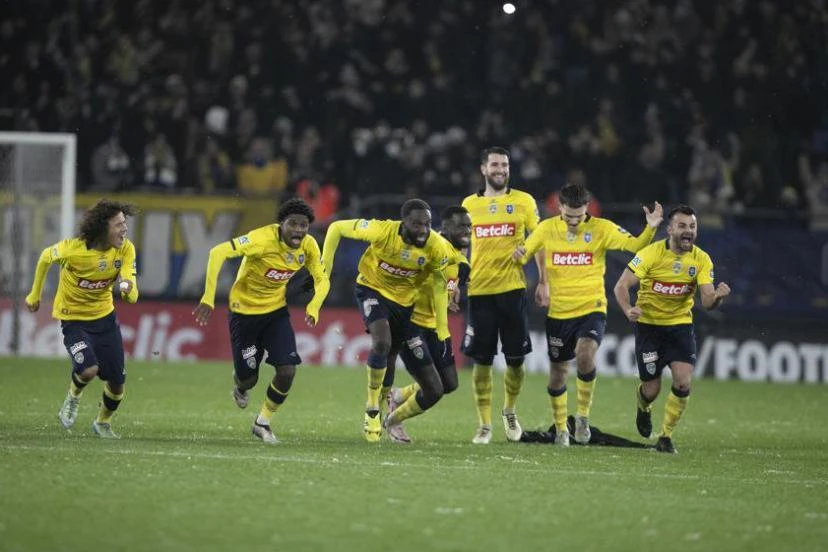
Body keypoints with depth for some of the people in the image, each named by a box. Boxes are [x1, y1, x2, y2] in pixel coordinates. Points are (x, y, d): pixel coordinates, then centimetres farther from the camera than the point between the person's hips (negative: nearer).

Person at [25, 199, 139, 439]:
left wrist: (127, 288, -46)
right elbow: (46, 257, -2)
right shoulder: (73, 249, -26)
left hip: (105, 317, 4)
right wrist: (34, 295, 9)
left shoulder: (126, 249, -16)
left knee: (117, 382, 6)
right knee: (89, 370, -27)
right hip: (73, 318, -4)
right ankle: (73, 396, 10)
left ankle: (103, 422, 37)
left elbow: (132, 297, -20)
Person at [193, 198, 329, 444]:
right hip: (245, 310, -4)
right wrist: (208, 298, -39)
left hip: (277, 311, 4)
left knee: (287, 371, -12)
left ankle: (263, 423, 13)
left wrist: (313, 308, -19)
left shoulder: (309, 246, -13)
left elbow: (322, 280, 2)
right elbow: (218, 253, -35)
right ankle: (241, 385, 47)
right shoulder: (264, 239, -30)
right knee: (248, 377, 5)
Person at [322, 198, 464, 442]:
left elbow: (439, 285, -4)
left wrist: (443, 331, -2)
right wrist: (325, 265, -12)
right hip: (373, 290, -3)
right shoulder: (383, 231, -28)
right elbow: (337, 228, -15)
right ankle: (372, 409, -16)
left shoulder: (436, 246, -19)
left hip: (405, 302, 3)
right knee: (382, 341, -35)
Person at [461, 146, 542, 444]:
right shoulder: (469, 204, 9)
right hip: (479, 290, 1)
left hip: (512, 288, -1)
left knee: (515, 359, 1)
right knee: (481, 360, 0)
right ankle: (484, 424, 8)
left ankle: (509, 411, 26)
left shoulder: (523, 201, 4)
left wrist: (544, 282, -3)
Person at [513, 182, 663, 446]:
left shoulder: (602, 229, -5)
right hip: (558, 312, 3)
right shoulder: (547, 228, 1)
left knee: (585, 355, -28)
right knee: (557, 372, 9)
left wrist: (651, 229, -32)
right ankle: (560, 429, 31)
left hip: (591, 308, -3)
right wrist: (519, 254, -16)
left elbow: (634, 245, -12)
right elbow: (524, 253, 9)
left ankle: (583, 415, -6)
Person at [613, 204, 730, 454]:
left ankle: (666, 436, 5)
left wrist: (718, 296, -36)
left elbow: (707, 301, -12)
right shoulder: (651, 253, -15)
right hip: (649, 325, -2)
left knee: (683, 383, -15)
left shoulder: (701, 260, -8)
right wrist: (628, 310, -34)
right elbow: (622, 286, -14)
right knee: (652, 389, -1)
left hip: (680, 324, 2)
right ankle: (643, 408, 38)